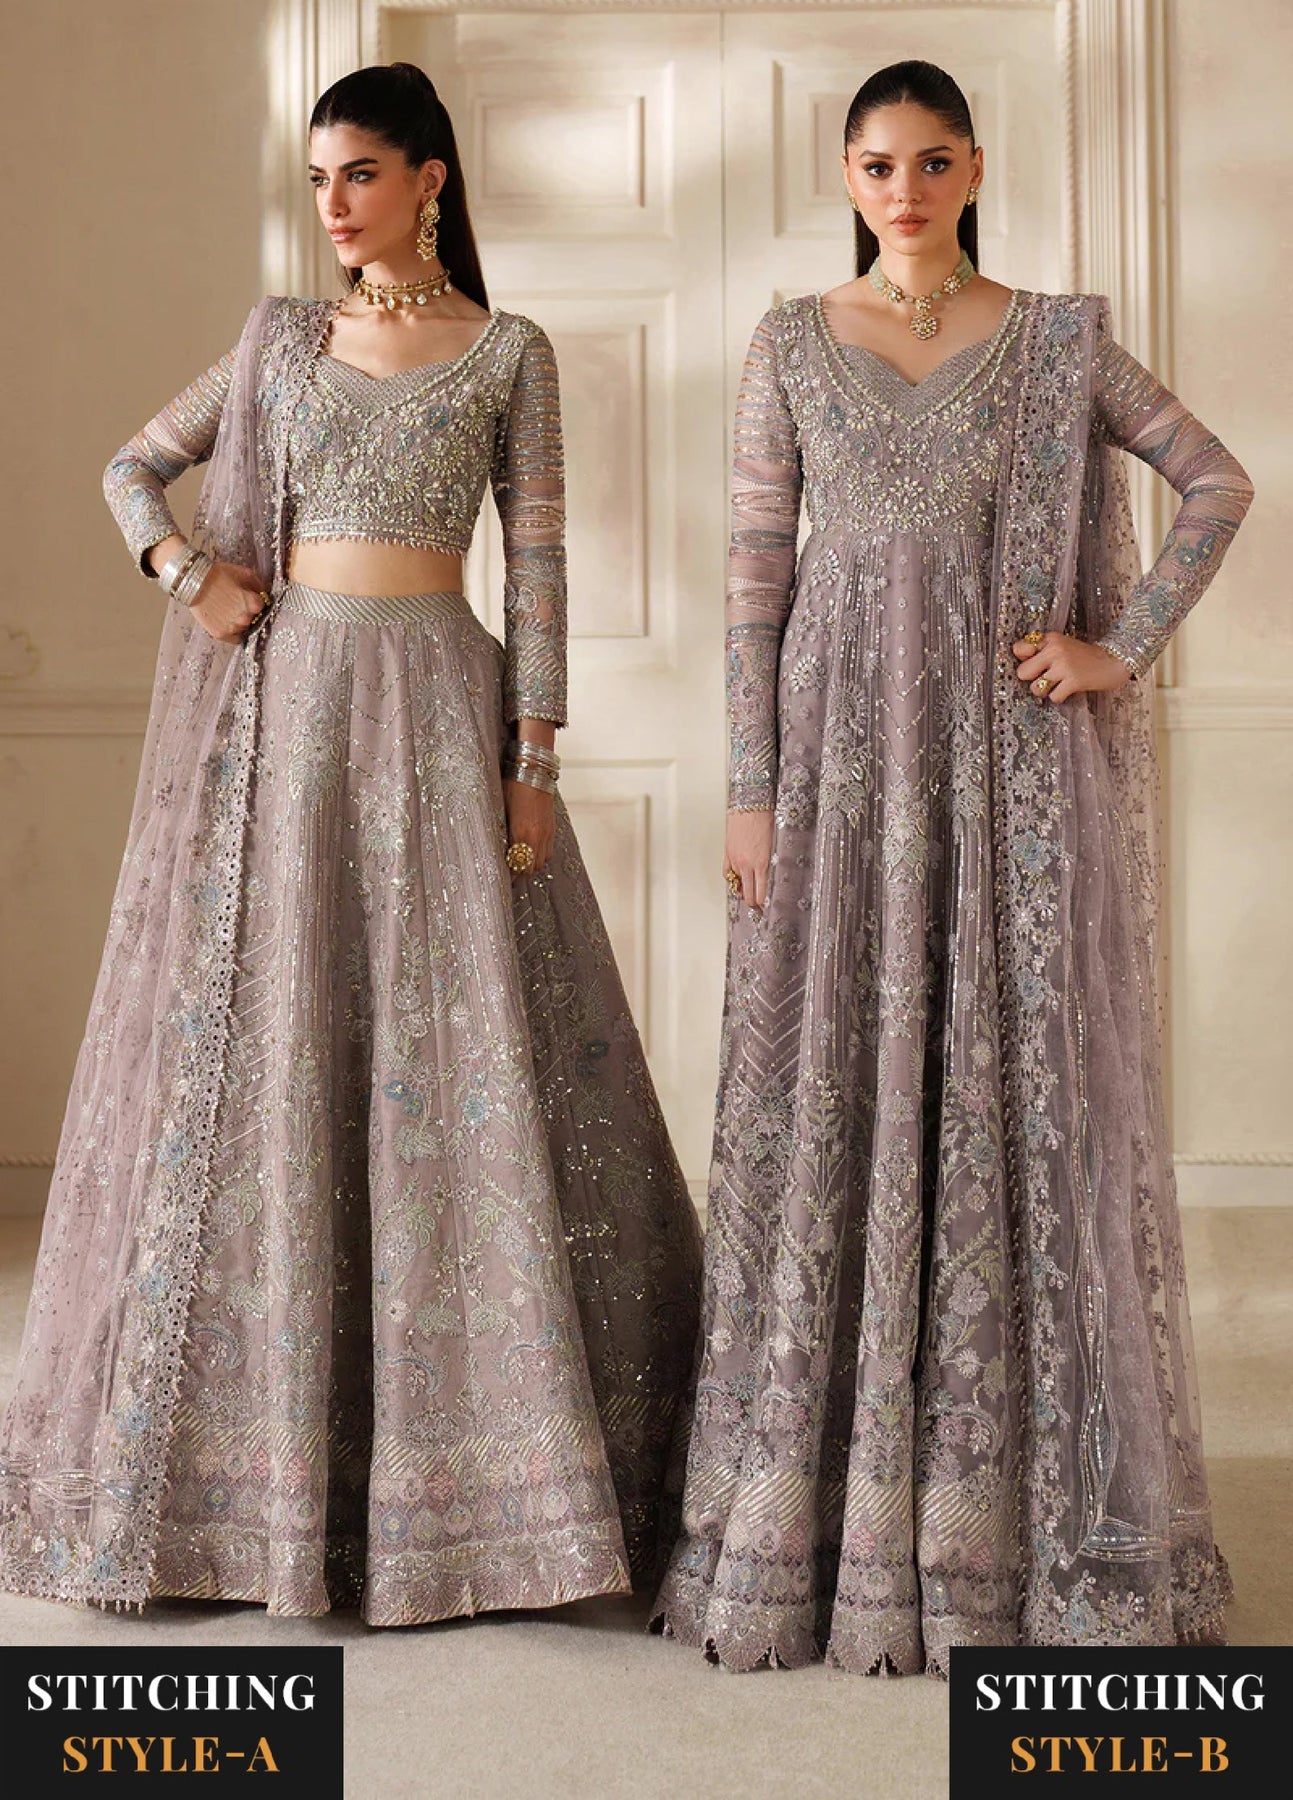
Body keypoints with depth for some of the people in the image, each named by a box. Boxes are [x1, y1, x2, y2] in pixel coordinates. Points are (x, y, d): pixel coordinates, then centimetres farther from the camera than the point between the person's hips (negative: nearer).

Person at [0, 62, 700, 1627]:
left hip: (436, 708, -2)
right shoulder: (282, 336, 13)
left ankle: (463, 1465, 4)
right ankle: (253, 1460, 12)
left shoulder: (507, 353, 5)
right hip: (280, 705, 3)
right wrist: (184, 567, 1)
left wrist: (534, 759, -8)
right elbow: (134, 467, 21)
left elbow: (537, 565, 1)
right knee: (256, 1058, 2)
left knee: (461, 1066, -5)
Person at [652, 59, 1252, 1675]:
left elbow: (1218, 485, 9)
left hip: (1012, 753, 0)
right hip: (845, 744, 0)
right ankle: (823, 1506, 9)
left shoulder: (1057, 339, 6)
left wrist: (1124, 648, 0)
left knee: (1018, 1089, 0)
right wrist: (752, 786, -4)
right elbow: (756, 568, 3)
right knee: (834, 1099, 0)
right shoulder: (793, 345, 7)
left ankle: (1008, 1503, 12)